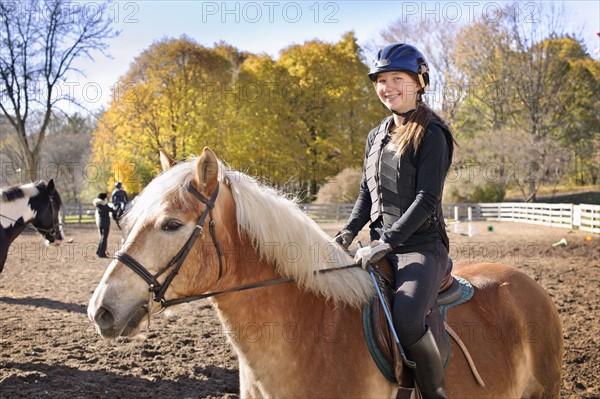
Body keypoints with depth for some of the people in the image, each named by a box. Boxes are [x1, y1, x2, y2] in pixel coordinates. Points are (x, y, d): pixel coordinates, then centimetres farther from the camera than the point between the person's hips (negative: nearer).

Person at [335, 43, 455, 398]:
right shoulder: (377, 136, 15)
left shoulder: (431, 135, -7)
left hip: (422, 246, -7)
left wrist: (387, 242, -21)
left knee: (407, 318, -33)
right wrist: (350, 231, 2)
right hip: (380, 247, 8)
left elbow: (427, 199, -15)